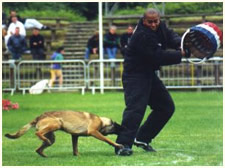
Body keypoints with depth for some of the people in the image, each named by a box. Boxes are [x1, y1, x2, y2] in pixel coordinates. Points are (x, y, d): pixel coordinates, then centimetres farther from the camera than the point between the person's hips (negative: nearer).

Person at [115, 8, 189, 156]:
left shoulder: (160, 28, 4)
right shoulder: (142, 36, -24)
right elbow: (158, 57, -28)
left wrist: (180, 44, -20)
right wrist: (182, 54, -25)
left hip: (149, 74, 10)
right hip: (135, 76, -10)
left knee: (167, 107, 14)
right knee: (136, 108, -24)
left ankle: (142, 138, 18)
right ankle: (123, 145, -30)